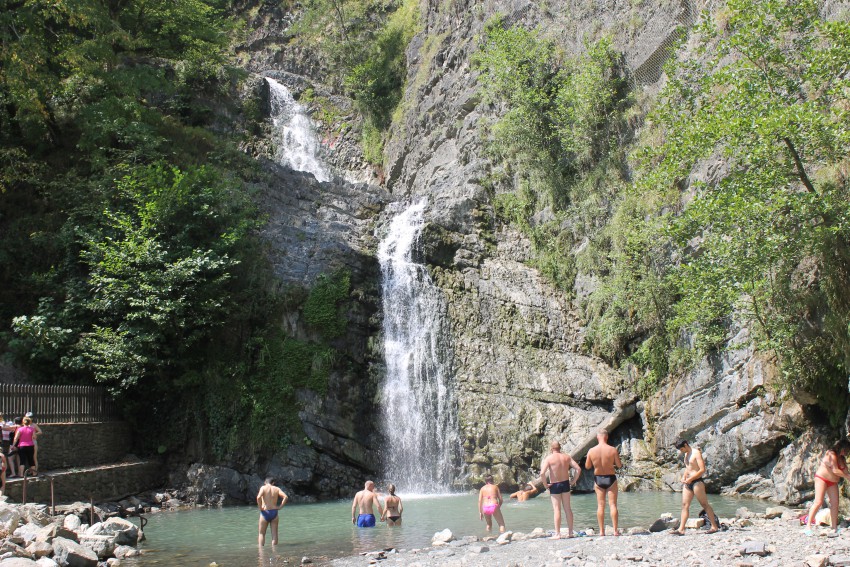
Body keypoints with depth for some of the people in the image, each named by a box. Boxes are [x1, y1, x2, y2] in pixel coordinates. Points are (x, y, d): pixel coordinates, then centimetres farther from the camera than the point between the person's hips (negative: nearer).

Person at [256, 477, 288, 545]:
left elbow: (258, 497, -18)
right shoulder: (276, 489, 8)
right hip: (274, 512, 2)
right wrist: (280, 506, 0)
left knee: (262, 534, 10)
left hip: (265, 513, -2)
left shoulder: (263, 487, 1)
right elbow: (286, 497, -6)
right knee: (274, 534, 7)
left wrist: (260, 507, -8)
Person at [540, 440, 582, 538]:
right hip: (565, 484, 4)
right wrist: (574, 481, 5)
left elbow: (542, 473, -23)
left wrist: (545, 484, -10)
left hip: (554, 486, -4)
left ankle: (557, 534, 0)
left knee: (557, 509, 0)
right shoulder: (567, 456, 0)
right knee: (567, 508, 13)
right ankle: (570, 532, 19)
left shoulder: (549, 458, -12)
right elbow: (578, 469, -4)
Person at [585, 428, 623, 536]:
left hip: (598, 479, 2)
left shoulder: (591, 451, -9)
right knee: (612, 505, 4)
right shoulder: (612, 450, -14)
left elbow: (587, 466, 0)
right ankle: (615, 530, 4)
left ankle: (601, 531, 8)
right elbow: (619, 465, -6)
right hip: (611, 478, -1)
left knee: (600, 505, 8)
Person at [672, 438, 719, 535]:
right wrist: (684, 477, 10)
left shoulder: (696, 453, -11)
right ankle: (681, 529, -4)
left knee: (705, 504, -1)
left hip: (697, 482, -8)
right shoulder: (686, 454, 16)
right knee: (685, 505, 0)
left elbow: (702, 470, -17)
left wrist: (690, 479, -17)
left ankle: (714, 526, 8)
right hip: (688, 483, 8)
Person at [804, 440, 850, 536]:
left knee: (835, 504, 2)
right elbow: (835, 470, -20)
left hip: (833, 482, 9)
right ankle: (808, 526, -17)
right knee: (818, 502, -16)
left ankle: (834, 528, 9)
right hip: (822, 478, -9)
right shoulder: (831, 454, -16)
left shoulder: (842, 458, 12)